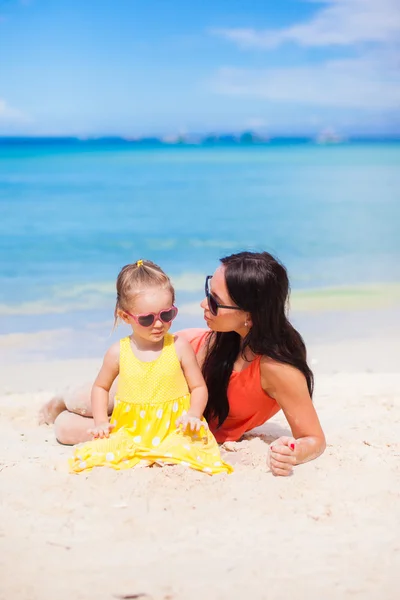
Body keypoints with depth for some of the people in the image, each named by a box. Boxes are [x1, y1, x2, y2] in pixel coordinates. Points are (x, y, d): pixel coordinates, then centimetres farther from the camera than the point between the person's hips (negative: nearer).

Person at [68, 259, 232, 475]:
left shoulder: (180, 347, -4)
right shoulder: (118, 352, 0)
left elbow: (199, 387, 3)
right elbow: (101, 387, 16)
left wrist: (193, 415, -16)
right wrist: (100, 422, 2)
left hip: (174, 430, -1)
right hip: (129, 432, 2)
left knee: (187, 451, -34)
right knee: (95, 454, -25)